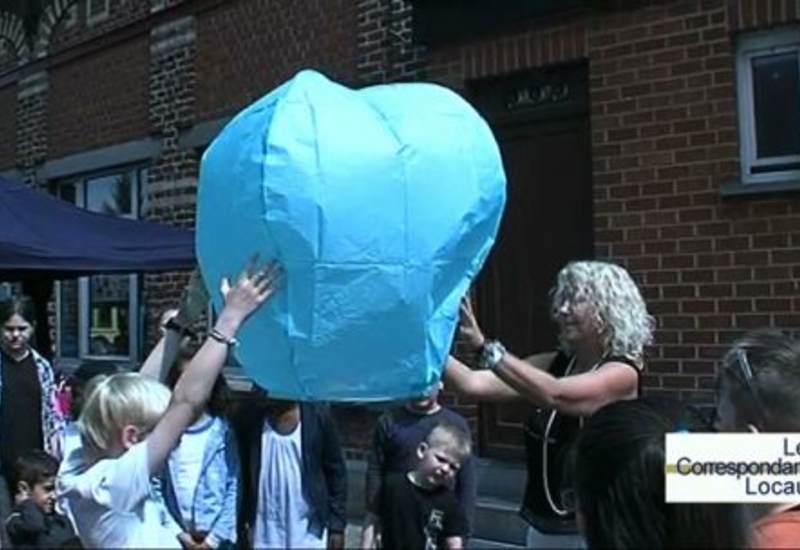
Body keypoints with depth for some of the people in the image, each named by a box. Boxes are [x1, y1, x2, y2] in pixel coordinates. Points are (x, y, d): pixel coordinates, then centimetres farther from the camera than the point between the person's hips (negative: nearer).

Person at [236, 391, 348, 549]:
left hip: (309, 530, -1)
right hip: (265, 533, 1)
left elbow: (336, 471, -2)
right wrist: (240, 525, 2)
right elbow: (241, 476, 4)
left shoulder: (317, 414, -9)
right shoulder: (250, 420, -5)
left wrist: (337, 524, -3)